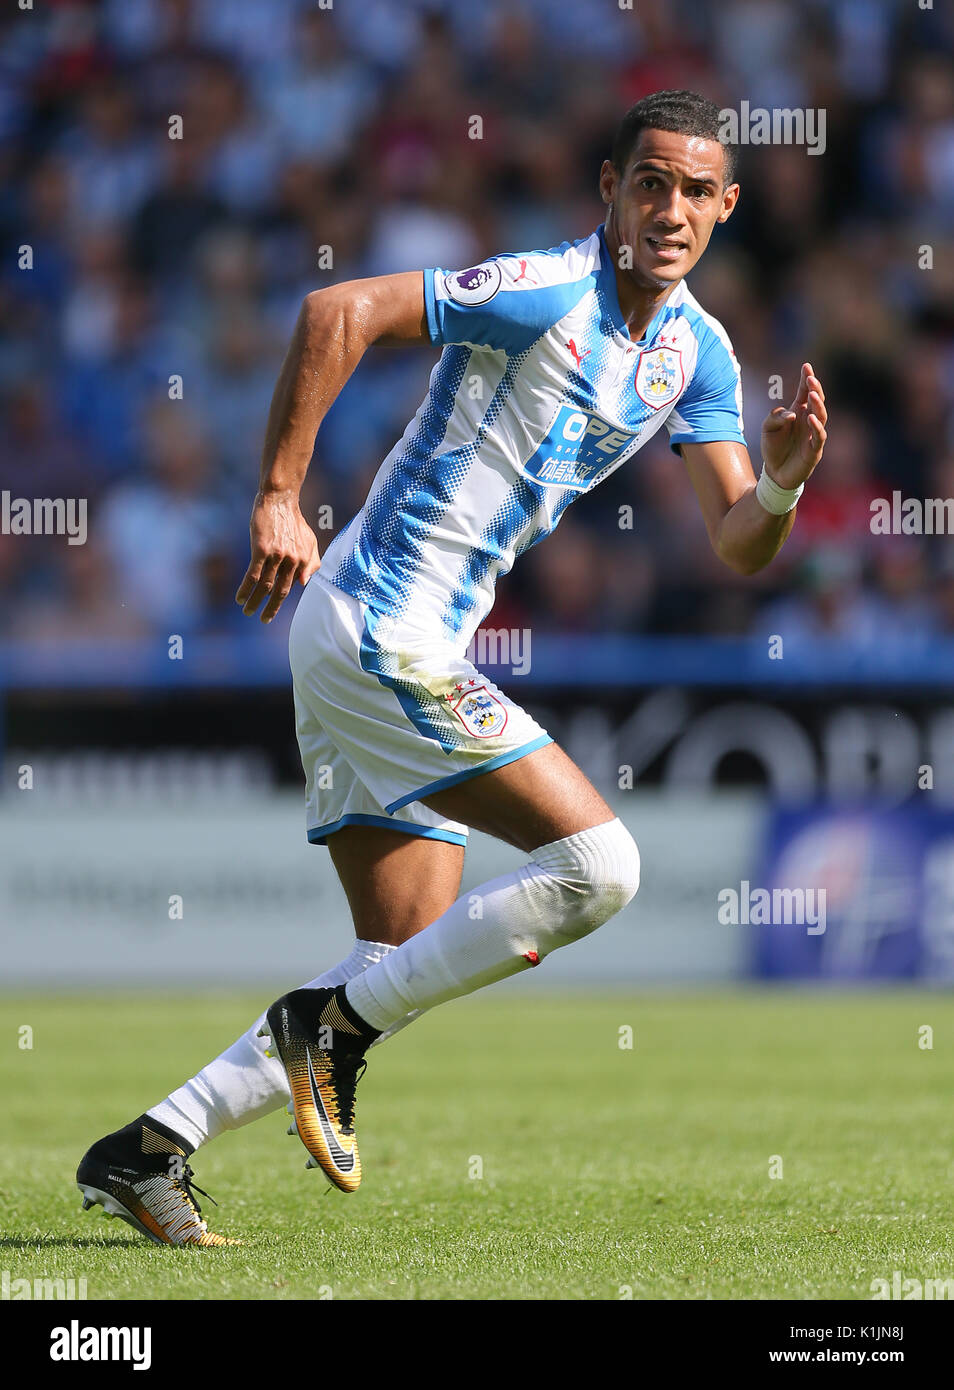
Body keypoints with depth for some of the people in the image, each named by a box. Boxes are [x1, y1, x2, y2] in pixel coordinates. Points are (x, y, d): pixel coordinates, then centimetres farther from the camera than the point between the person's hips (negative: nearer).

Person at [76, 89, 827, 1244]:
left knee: (408, 963, 8)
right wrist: (278, 498, -22)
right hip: (379, 629, -9)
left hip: (413, 650, 9)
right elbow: (340, 311, -21)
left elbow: (736, 548, 9)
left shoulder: (697, 354, 11)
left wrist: (782, 476, -13)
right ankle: (334, 1024, -3)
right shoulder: (551, 292, -15)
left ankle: (147, 1150, 9)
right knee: (598, 864, -15)